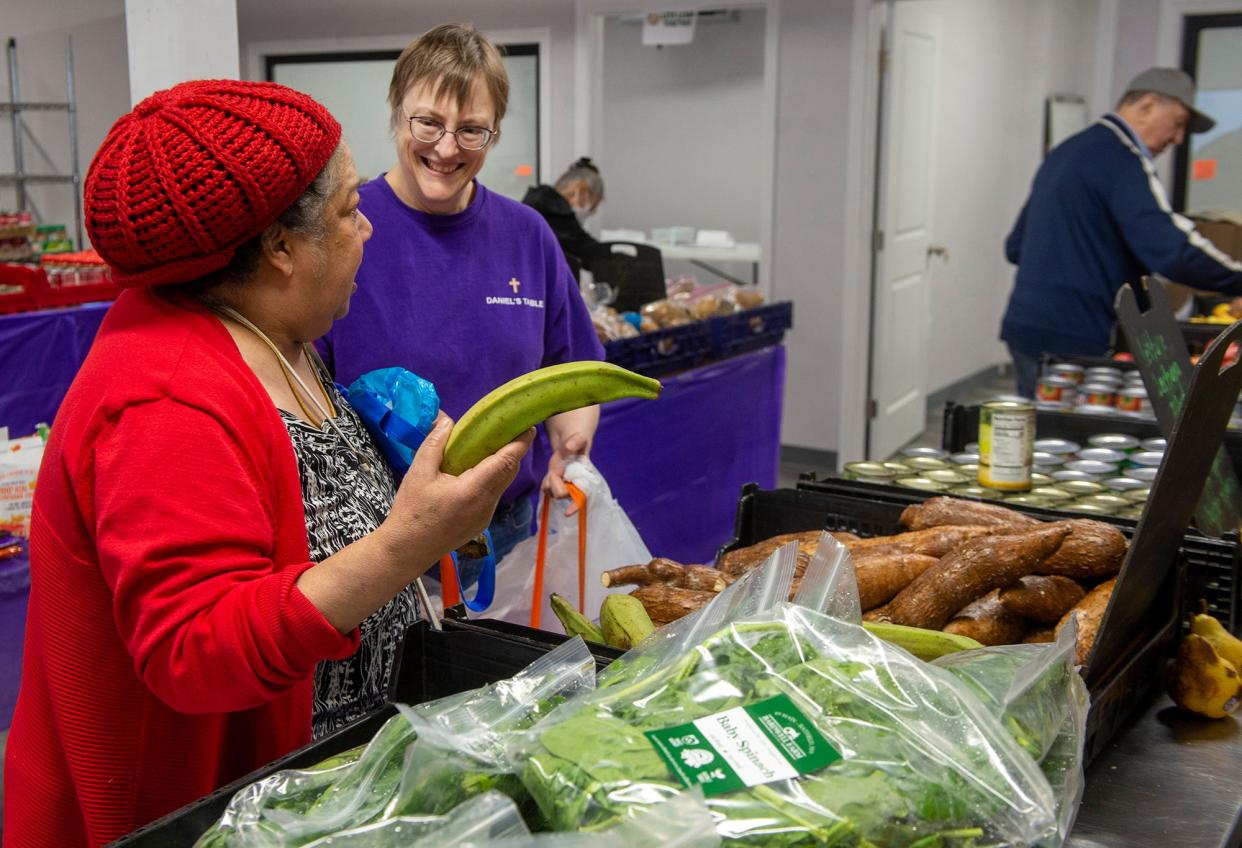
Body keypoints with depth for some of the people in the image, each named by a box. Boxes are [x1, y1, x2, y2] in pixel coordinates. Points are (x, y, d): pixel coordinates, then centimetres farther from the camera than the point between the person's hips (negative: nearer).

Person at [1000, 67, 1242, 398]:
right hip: (1069, 338, -9)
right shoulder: (1122, 157, -10)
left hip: (1024, 326, 9)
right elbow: (1170, 248, -22)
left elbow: (1015, 246, 24)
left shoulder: (1065, 151, 19)